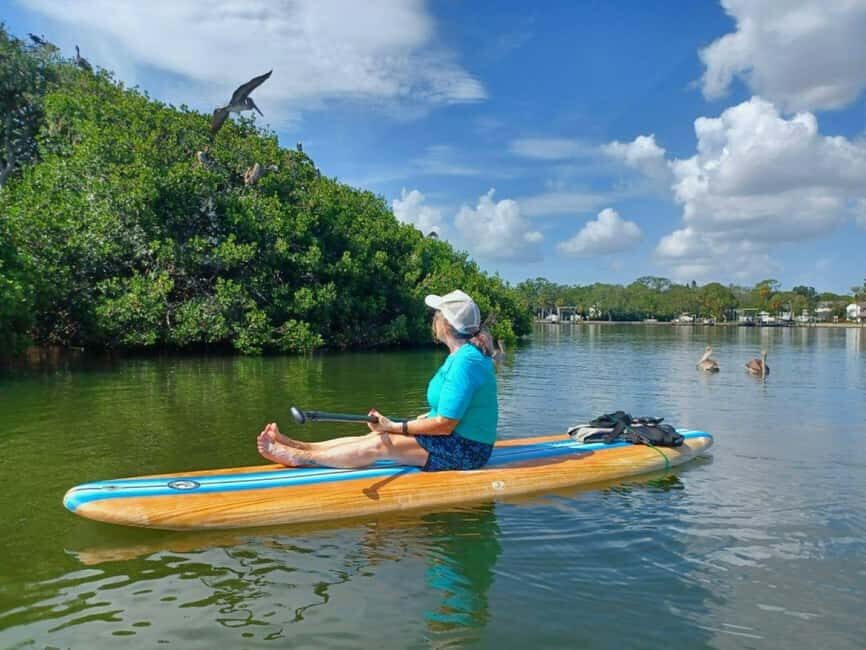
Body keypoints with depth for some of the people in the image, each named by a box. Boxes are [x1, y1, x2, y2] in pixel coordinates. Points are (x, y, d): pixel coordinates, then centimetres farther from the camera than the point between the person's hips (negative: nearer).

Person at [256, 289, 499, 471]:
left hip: (465, 450, -9)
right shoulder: (464, 355, 11)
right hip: (456, 440, 9)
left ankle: (298, 457, -10)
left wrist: (395, 427, -18)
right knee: (373, 437, 0)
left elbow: (444, 424, -23)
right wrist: (420, 420, 10)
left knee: (378, 445, -16)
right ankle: (296, 447, 0)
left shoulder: (465, 361, -22)